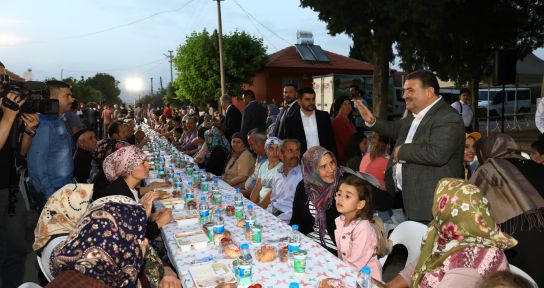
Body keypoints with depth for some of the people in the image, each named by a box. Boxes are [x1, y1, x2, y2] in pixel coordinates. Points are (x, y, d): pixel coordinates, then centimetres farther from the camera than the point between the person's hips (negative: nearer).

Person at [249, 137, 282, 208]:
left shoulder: (281, 168, -9)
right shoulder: (264, 165, 12)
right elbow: (257, 189, 10)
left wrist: (260, 206, -14)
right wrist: (251, 204, -3)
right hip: (260, 201, 6)